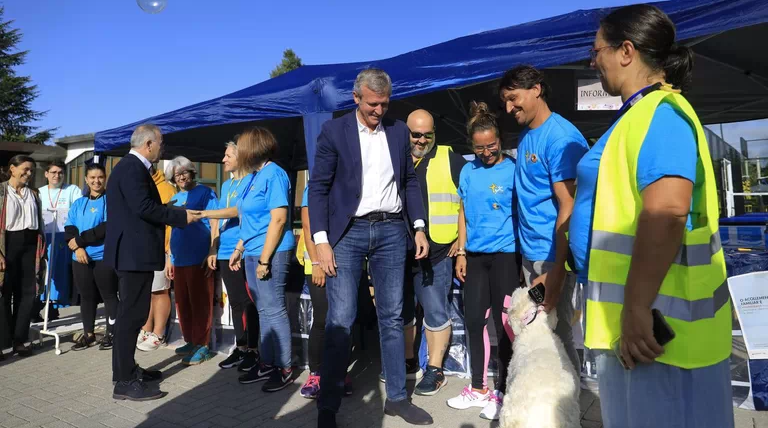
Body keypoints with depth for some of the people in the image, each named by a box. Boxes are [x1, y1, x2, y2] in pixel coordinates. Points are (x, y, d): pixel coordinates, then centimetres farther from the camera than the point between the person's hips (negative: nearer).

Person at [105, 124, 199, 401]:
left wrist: (178, 213, 12)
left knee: (131, 313, 17)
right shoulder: (132, 168, -15)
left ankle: (127, 370, 28)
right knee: (131, 314, -7)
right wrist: (182, 216, -16)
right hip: (134, 252, -11)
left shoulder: (132, 167, 17)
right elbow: (143, 208, -23)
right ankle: (124, 382, 0)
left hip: (133, 251, 11)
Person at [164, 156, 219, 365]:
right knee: (182, 303, 11)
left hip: (199, 259, -7)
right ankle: (191, 341, 22)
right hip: (179, 260, 7)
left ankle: (203, 345, 5)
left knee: (200, 303, -2)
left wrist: (212, 254, -13)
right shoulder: (175, 199, 16)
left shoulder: (205, 192, -2)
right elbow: (173, 231, 20)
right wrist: (169, 260, 16)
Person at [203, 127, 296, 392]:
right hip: (253, 253, 9)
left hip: (271, 253, -9)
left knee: (274, 310, -4)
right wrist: (239, 249, 25)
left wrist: (264, 259, -20)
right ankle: (268, 364, 23)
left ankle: (285, 369, 7)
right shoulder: (253, 178, 15)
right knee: (263, 310, 13)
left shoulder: (273, 174, -12)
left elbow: (278, 219, -19)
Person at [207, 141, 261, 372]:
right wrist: (213, 249, 14)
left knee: (248, 302, -2)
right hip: (225, 253, 7)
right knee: (235, 301, 12)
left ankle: (253, 350, 8)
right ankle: (240, 347, 21)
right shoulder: (226, 185, 18)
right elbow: (217, 220, 20)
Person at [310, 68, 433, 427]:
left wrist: (419, 228, 6)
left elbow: (409, 181, 15)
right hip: (348, 232, -3)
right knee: (341, 320, -5)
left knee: (392, 317, 9)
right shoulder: (334, 130, 0)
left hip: (391, 231, 3)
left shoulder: (399, 131, 10)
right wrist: (321, 240, -11)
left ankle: (397, 397, 22)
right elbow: (318, 187, -3)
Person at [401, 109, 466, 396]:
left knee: (435, 312, 2)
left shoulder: (451, 161, 1)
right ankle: (407, 361, 32)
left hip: (436, 253, -4)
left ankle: (435, 370, 14)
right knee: (401, 310, 15)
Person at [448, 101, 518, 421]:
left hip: (505, 254, -5)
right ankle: (478, 388, 24)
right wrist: (461, 252, 9)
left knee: (503, 323, 3)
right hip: (475, 256, 5)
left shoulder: (513, 169, -5)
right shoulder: (468, 171, 7)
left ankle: (503, 392, 18)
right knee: (474, 321, 9)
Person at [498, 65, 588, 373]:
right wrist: (525, 254, 13)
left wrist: (557, 270, -23)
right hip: (529, 252, 8)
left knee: (557, 335, 3)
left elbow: (569, 209, -19)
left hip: (553, 255, -8)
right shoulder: (526, 135, 12)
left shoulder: (561, 137, -15)